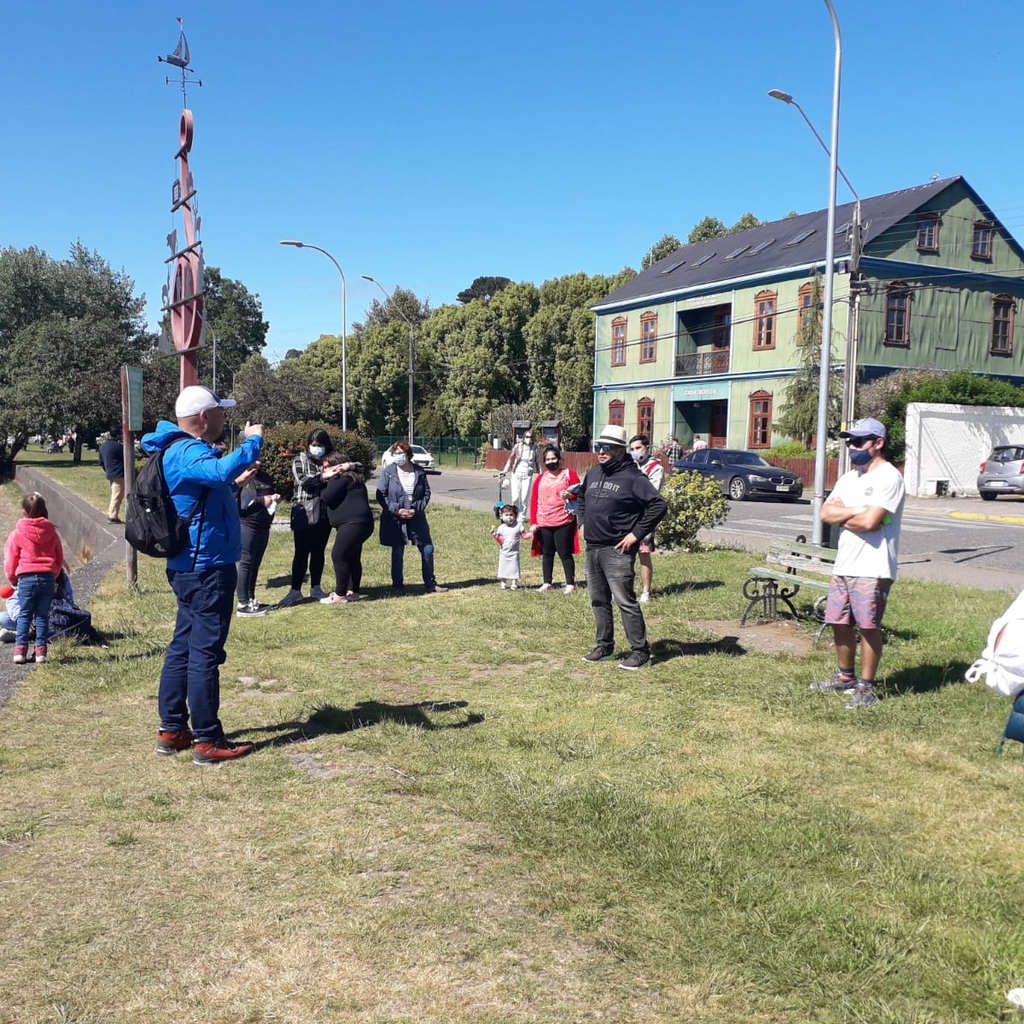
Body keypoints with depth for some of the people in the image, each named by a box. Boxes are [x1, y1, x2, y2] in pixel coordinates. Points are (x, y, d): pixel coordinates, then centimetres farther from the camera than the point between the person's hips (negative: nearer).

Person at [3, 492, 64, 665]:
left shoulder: (17, 534, -3)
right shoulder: (51, 533, 5)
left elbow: (10, 562, 2)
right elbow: (60, 560, 12)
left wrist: (13, 579, 19)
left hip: (26, 579, -2)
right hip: (48, 578, 2)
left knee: (24, 615, 8)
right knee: (43, 616, 8)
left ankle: (20, 650, 3)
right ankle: (41, 651, 5)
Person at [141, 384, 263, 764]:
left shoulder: (182, 450, 15)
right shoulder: (187, 452, -18)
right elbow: (222, 471, -40)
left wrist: (235, 484, 20)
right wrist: (252, 441, -26)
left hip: (192, 568, 11)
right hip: (207, 569, -11)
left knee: (183, 647, 15)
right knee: (205, 653, -5)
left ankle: (172, 731, 23)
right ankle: (208, 741, 2)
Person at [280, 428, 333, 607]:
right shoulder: (300, 459, 1)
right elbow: (302, 479, -14)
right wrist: (323, 476, -22)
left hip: (324, 514, 3)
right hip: (304, 514, -3)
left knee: (319, 552, 11)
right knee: (301, 553, -1)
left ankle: (315, 588, 22)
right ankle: (295, 590, 4)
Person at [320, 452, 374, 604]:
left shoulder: (341, 478, -10)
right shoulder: (351, 477, 22)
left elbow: (327, 497, -13)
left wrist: (330, 479, -2)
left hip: (353, 523, -11)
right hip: (357, 523, 11)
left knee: (338, 556, -10)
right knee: (352, 557, 16)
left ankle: (340, 595, -8)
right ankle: (353, 591, 23)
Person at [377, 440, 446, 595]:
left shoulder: (419, 472, -1)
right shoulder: (388, 472, -6)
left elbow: (427, 494, 4)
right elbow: (380, 495, -6)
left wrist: (416, 509, -12)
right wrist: (396, 509, -16)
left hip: (416, 518, 2)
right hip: (395, 520, -2)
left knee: (428, 549, 4)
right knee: (397, 553, 7)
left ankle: (430, 584, 18)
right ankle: (398, 586, 19)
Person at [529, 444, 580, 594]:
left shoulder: (569, 474, 1)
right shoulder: (541, 478, 11)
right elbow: (534, 501, 9)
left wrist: (570, 495, -23)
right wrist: (533, 522, 2)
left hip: (564, 523, -4)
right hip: (543, 524, 4)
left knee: (565, 553, -2)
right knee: (547, 553, 12)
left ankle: (570, 584, 7)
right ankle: (547, 583, 21)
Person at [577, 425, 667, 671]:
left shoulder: (632, 477, -12)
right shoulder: (593, 473, 12)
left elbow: (658, 505, -18)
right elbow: (582, 498, 31)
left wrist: (636, 534, -17)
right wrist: (583, 523, 18)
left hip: (617, 551, -8)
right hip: (592, 548, 8)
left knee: (625, 601, -7)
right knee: (598, 600, 15)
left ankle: (640, 651, 1)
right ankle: (604, 645, 27)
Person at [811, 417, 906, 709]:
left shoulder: (889, 477, -10)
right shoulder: (848, 478, 16)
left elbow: (870, 521, -21)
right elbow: (826, 513, 4)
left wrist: (841, 517, -3)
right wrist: (857, 511, -11)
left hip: (873, 568, -8)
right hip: (843, 565, 8)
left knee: (868, 626, -3)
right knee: (839, 622, 14)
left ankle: (866, 687, 7)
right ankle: (845, 677, 30)